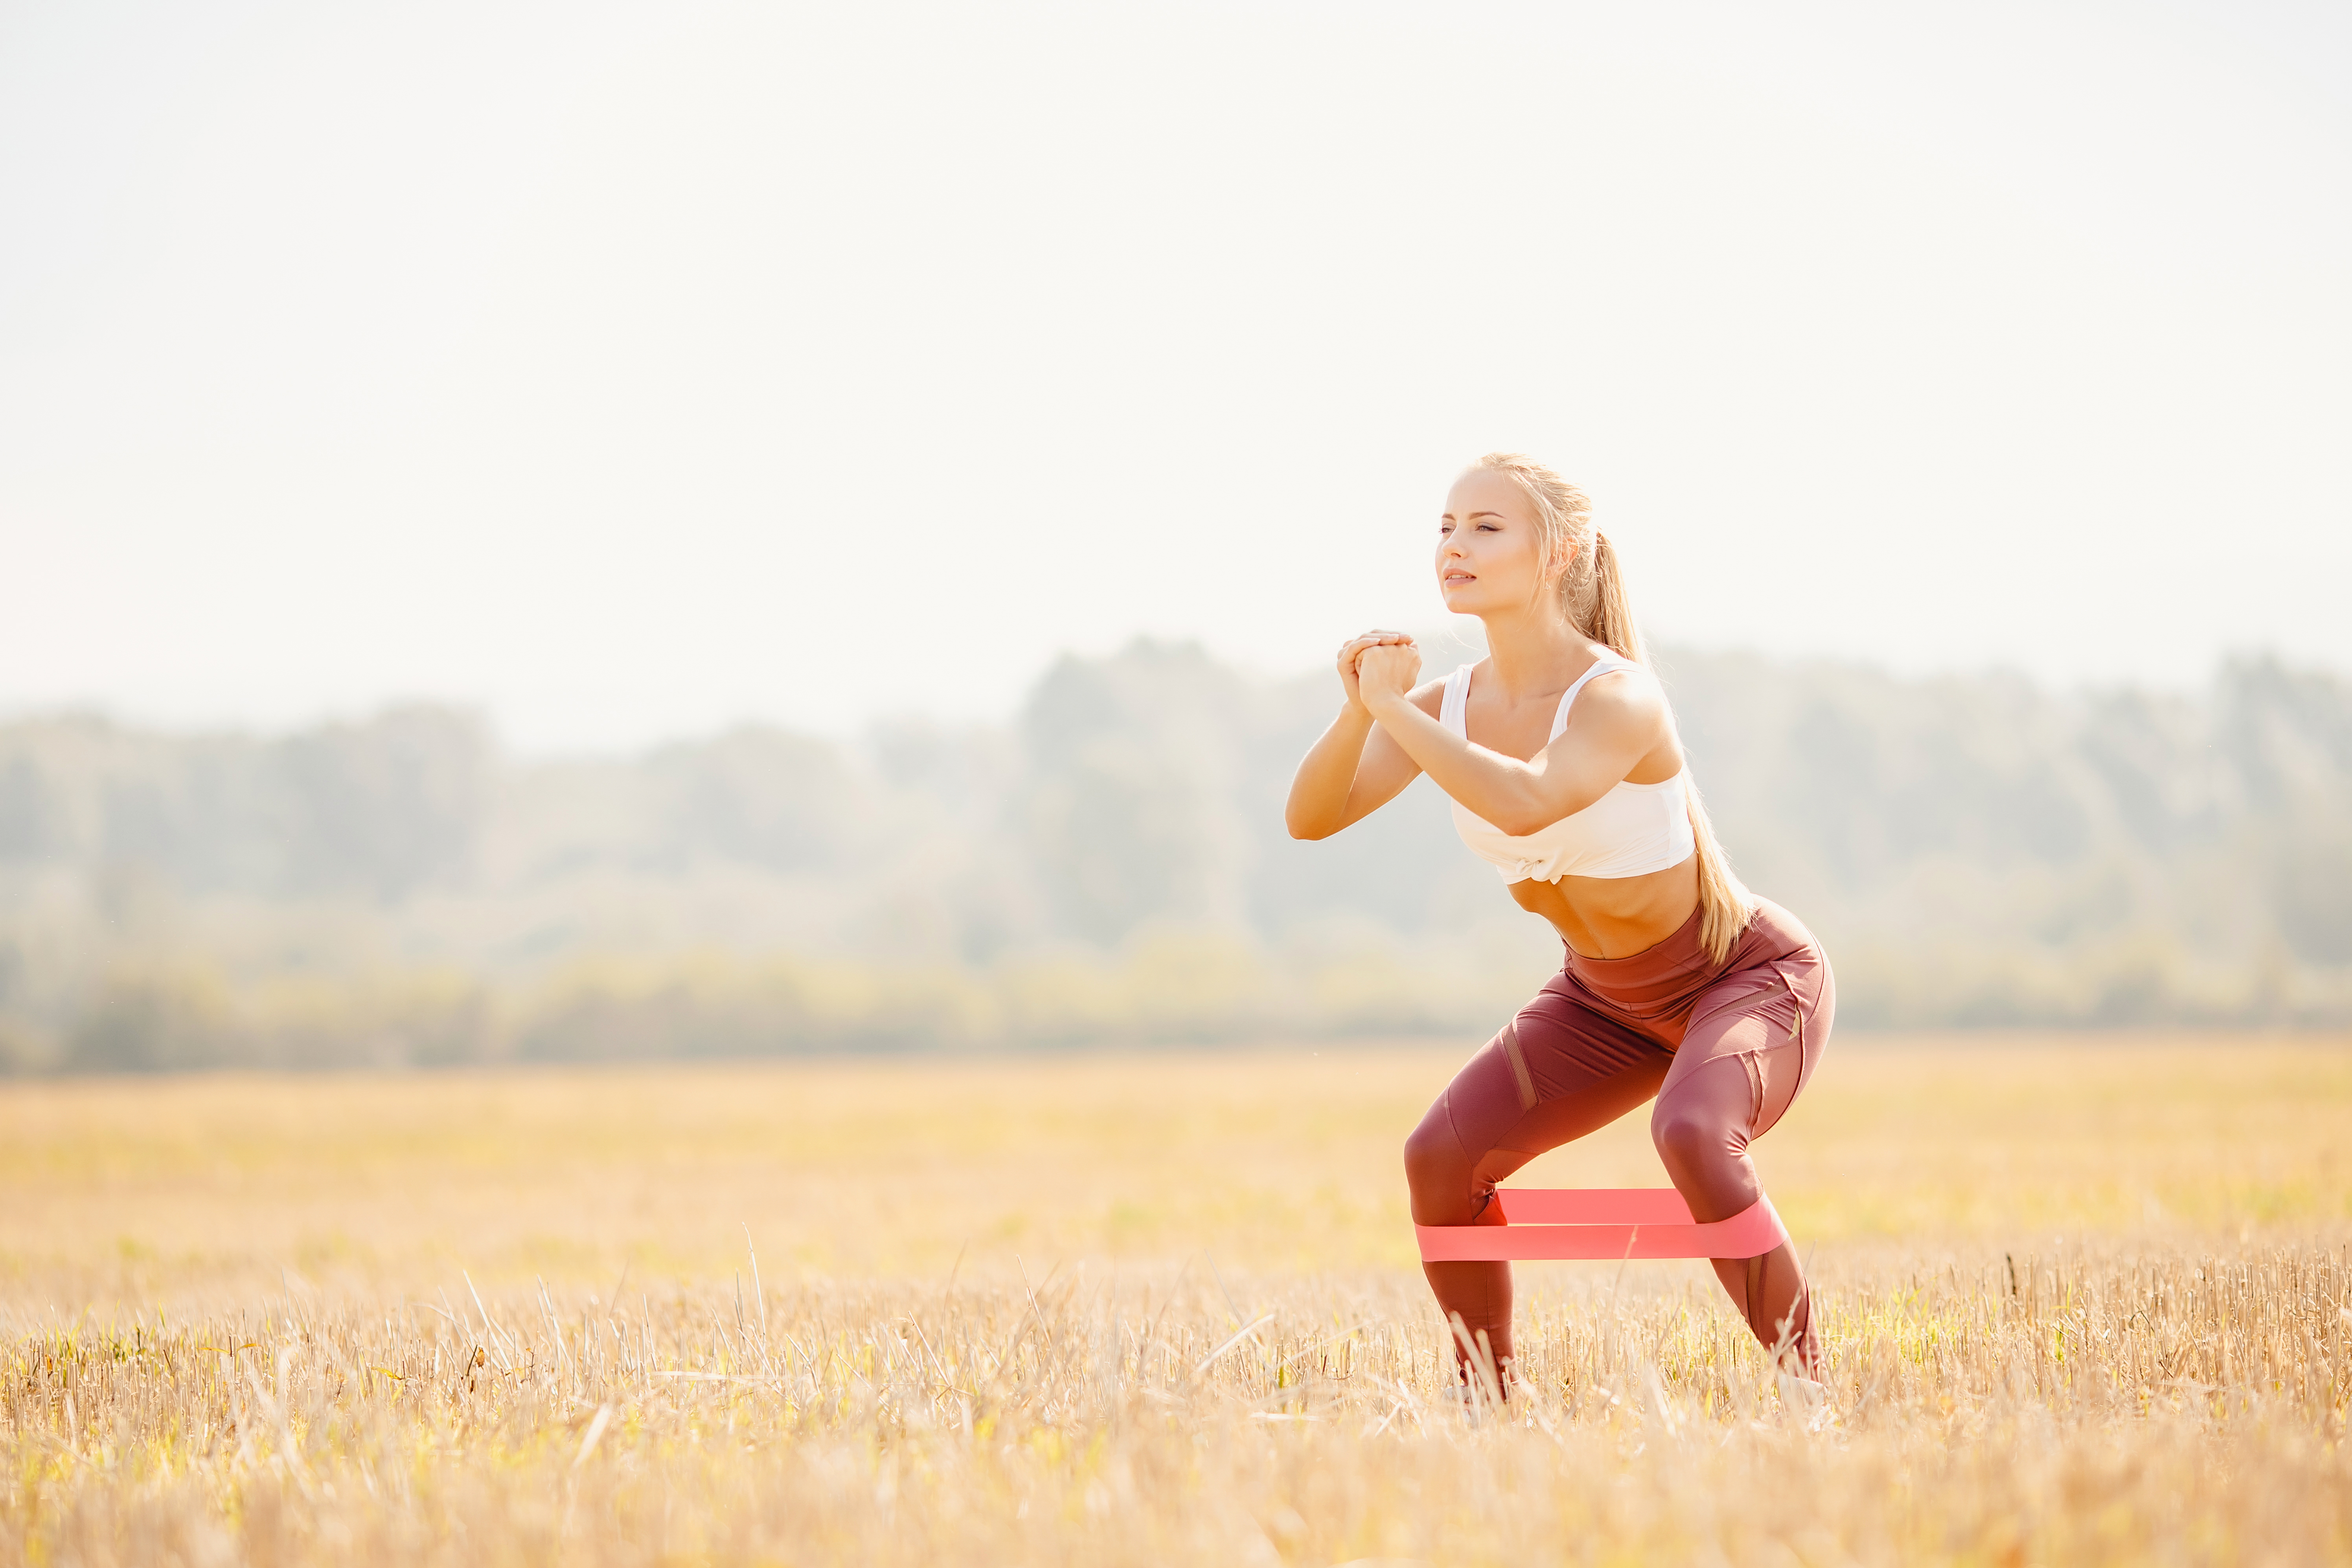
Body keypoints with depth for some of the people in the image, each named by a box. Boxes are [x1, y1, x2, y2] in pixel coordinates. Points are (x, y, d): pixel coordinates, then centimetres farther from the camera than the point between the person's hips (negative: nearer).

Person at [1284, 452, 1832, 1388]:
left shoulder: (1619, 700, -30)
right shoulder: (1447, 704, -9)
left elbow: (1526, 804, -50)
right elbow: (1311, 818, -18)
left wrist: (1395, 712, -40)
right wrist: (1361, 712, -35)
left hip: (1751, 980, -7)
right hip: (1606, 999, 7)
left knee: (1691, 1135, -36)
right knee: (1441, 1157, -9)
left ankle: (1807, 1385, -21)